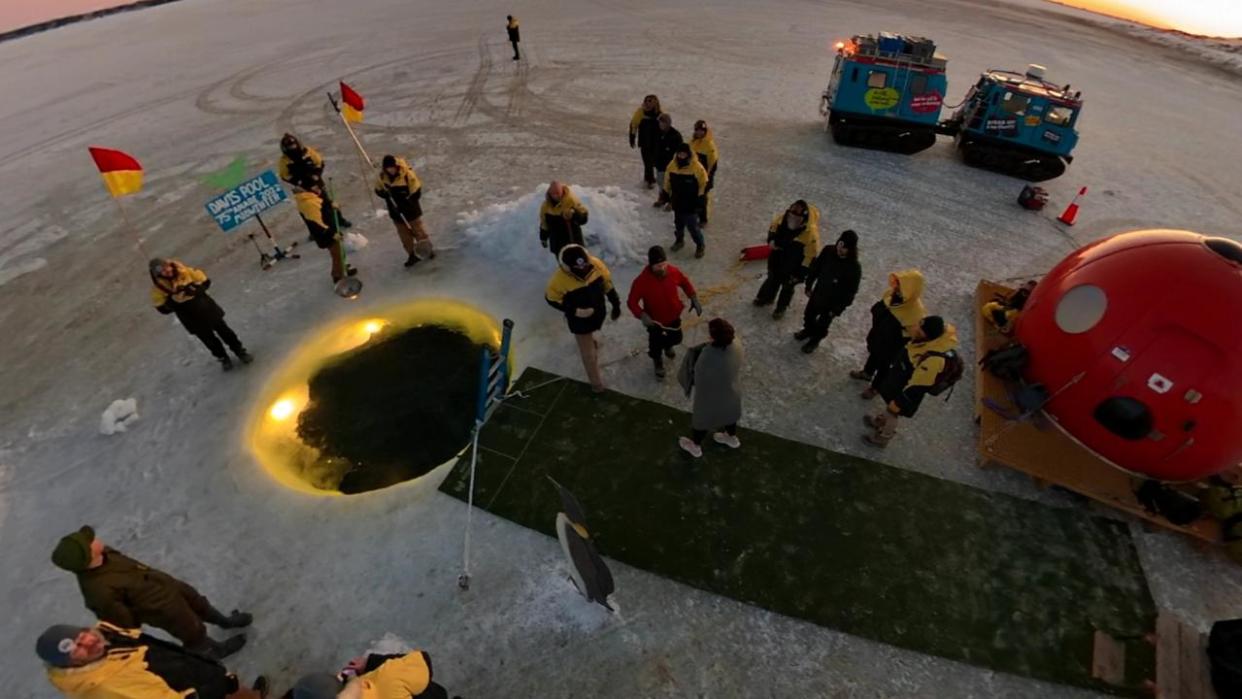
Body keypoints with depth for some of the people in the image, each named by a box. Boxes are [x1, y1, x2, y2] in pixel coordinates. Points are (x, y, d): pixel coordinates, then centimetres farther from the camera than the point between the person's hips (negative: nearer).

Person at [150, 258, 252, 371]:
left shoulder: (183, 270, -12)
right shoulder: (158, 287, -14)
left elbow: (205, 282, -3)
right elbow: (163, 309, -11)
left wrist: (196, 289, -23)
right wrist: (173, 297, -27)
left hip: (205, 307, 1)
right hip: (191, 318, -1)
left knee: (223, 329, 13)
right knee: (208, 339, 11)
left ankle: (240, 351, 31)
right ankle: (223, 358, 33)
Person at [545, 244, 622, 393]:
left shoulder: (596, 264, -25)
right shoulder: (560, 279, -34)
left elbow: (607, 284, -7)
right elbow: (552, 299, -17)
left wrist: (615, 304, 2)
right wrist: (574, 311, -26)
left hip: (598, 312, 4)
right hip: (579, 320, -4)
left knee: (589, 337, 37)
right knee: (589, 353, 12)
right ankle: (596, 382, 36)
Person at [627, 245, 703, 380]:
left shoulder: (673, 272, -21)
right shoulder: (641, 281, -32)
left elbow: (685, 282, 1)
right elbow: (632, 301, -22)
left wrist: (694, 298, -8)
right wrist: (642, 315, -38)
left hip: (673, 316, 4)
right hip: (655, 320, -3)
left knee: (676, 338, 27)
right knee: (656, 344, 17)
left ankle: (668, 346, 66)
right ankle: (658, 363, 52)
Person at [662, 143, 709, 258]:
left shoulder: (697, 168, -17)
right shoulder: (672, 166, -3)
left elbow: (704, 184, -8)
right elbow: (667, 182, 10)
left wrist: (700, 199, -10)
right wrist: (666, 195, 14)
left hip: (691, 204, -5)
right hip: (677, 202, 5)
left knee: (692, 226, -4)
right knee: (678, 224, 19)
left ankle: (701, 245, 16)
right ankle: (679, 240, 44)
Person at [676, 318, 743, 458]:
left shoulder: (708, 356, -43)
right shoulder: (736, 344, -24)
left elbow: (699, 377, -25)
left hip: (711, 395, -6)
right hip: (731, 390, 6)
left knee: (702, 418, 24)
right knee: (728, 413, 34)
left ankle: (695, 445, 51)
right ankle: (732, 438, 63)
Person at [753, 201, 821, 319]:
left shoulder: (811, 233, -38)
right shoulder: (781, 218, -24)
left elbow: (810, 257, -26)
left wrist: (799, 274, -19)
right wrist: (771, 240, -15)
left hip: (794, 265, -4)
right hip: (777, 256, 4)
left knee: (787, 285, 20)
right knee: (772, 278, 29)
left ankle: (781, 308, 47)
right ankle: (766, 297, 58)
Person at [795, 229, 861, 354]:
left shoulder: (854, 267, -29)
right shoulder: (828, 251, -19)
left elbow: (850, 292, -19)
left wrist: (838, 309, -15)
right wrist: (808, 286, 5)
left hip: (832, 302, -4)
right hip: (817, 293, 4)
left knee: (822, 324, 19)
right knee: (809, 316, 27)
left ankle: (815, 340, 48)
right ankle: (808, 330, 59)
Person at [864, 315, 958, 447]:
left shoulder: (932, 359, -43)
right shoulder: (940, 331, -21)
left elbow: (916, 387, -30)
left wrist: (898, 403, -18)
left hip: (905, 389, -7)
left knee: (892, 412, 19)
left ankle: (883, 438, 46)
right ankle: (882, 420, 62)